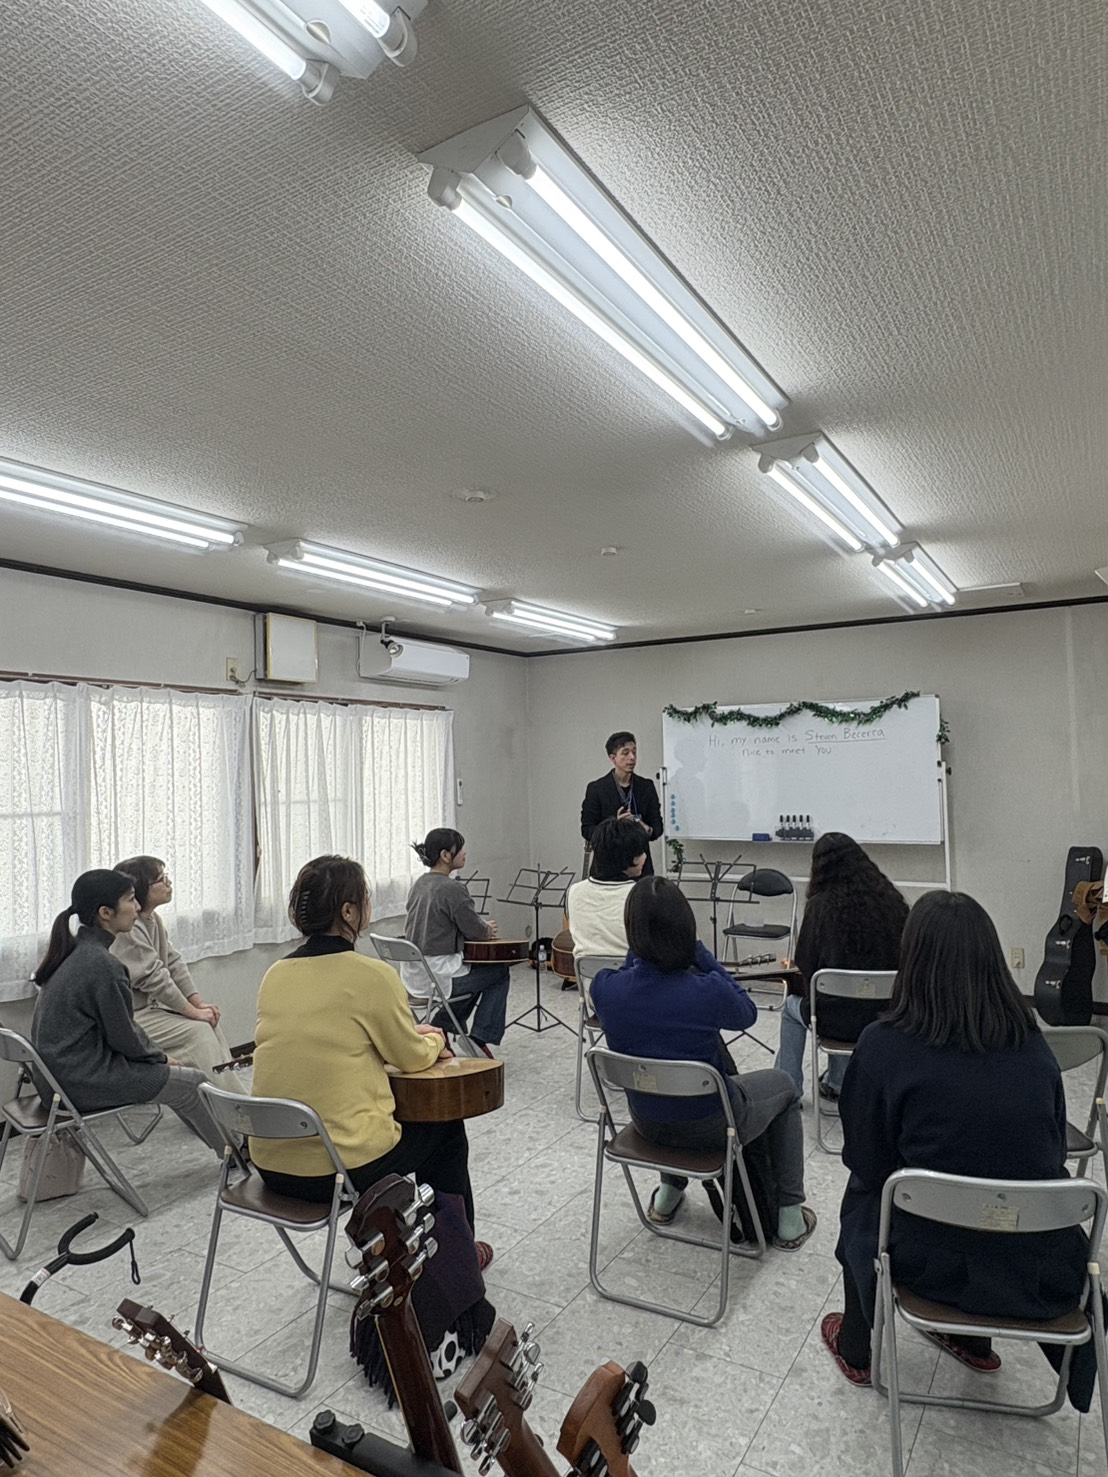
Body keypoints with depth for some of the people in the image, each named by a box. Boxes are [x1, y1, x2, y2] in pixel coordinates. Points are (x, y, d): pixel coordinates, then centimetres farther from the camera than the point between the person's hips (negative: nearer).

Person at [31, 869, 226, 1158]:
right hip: (83, 1081, -9)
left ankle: (225, 1145, 30)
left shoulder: (73, 951, 5)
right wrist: (161, 1057, 2)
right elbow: (124, 1037, -17)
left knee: (177, 1074, 19)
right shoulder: (100, 964, -25)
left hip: (63, 1067, 9)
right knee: (194, 1084, 1)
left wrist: (158, 1055, 11)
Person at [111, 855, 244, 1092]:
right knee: (197, 1031, -17)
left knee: (211, 1023, -3)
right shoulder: (128, 930, -22)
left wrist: (200, 1003, -2)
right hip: (129, 1017, -9)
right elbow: (154, 978, -23)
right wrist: (194, 1012, -18)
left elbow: (174, 963, 7)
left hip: (150, 1005, 9)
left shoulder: (152, 919, 8)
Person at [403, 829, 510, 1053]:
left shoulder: (420, 883, 6)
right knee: (500, 973, 14)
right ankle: (480, 1038, 14)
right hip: (437, 976, -8)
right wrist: (488, 930, 10)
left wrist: (481, 926, 12)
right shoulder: (452, 888, -20)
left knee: (476, 970, 31)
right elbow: (475, 930, -13)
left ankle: (441, 1027, 25)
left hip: (412, 975, 8)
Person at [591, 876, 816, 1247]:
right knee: (783, 1087, 26)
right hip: (710, 1127, -3)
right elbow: (747, 1013, -8)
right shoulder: (708, 991, -33)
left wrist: (640, 949, -9)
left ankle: (668, 1195, 43)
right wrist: (699, 951, -11)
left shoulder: (604, 988, -23)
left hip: (648, 1123, 4)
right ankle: (789, 1218, 31)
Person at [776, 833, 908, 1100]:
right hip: (886, 1016, 4)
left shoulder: (820, 906, -15)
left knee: (792, 1005, 29)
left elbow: (804, 966, -8)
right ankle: (836, 1084, 45)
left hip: (841, 1021, -4)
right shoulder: (892, 901, -6)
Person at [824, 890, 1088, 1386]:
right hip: (1042, 1271, 3)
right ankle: (973, 1339, 46)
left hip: (934, 1264, -3)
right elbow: (1055, 1151, 8)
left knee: (862, 1198, 28)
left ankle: (857, 1350, 43)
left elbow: (864, 1161, -5)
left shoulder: (884, 1045, -17)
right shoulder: (1033, 1046, -5)